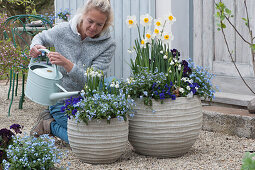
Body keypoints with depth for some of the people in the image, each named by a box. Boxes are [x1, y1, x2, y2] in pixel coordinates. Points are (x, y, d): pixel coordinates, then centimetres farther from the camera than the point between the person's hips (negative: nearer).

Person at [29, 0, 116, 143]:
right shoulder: (63, 31, -7)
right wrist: (36, 46, -9)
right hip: (62, 101, -3)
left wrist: (66, 63, -35)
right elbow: (41, 37, 16)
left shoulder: (108, 45, -12)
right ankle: (49, 123, 6)